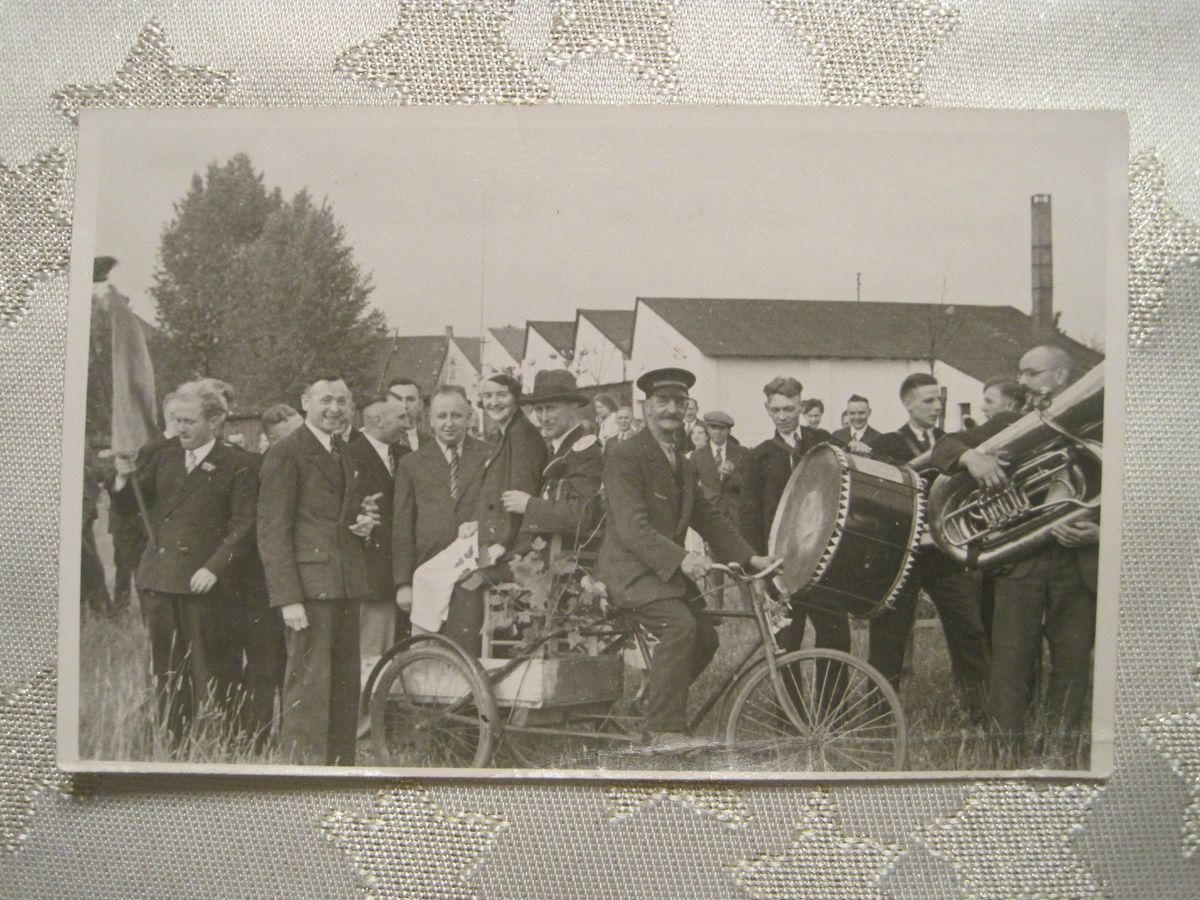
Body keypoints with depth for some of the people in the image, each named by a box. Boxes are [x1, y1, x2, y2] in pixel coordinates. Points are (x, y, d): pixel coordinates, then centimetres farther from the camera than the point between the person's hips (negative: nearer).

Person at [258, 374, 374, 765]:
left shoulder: (344, 454, 19)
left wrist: (360, 523, 6)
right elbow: (272, 530, -11)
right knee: (309, 685, -7)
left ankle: (341, 764, 19)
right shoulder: (285, 453, -7)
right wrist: (288, 598, -18)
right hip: (309, 583, -8)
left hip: (345, 583, 8)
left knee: (346, 684, 11)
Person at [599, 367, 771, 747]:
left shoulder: (682, 465, 17)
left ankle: (652, 708, 20)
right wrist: (681, 558, -35)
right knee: (680, 626, -26)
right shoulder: (626, 456, -13)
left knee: (704, 637, 1)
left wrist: (749, 557, 4)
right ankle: (665, 731, -19)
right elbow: (632, 527, -23)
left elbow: (709, 517, 16)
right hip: (631, 569, -9)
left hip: (667, 570, 9)